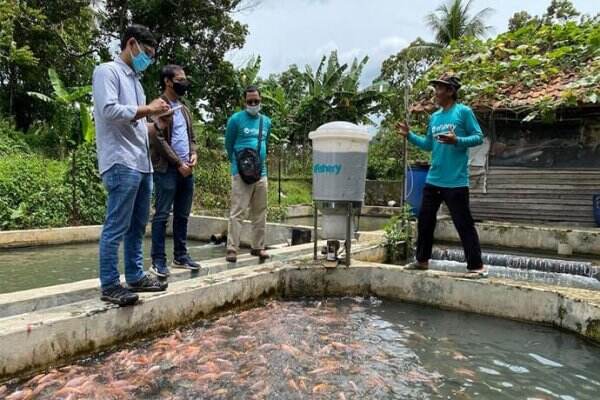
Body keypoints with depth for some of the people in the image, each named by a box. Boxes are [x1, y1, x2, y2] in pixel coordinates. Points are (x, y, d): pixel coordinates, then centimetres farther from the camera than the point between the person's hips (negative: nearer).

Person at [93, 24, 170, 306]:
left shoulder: (135, 80, 23)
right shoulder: (107, 71, -1)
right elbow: (109, 111, -16)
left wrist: (157, 123, 7)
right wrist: (147, 109, -7)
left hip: (142, 163, 9)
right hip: (121, 163, -9)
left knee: (137, 227, 12)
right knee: (116, 227, -6)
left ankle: (135, 277, 20)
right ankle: (109, 285, 2)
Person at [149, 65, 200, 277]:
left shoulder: (184, 109, 19)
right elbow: (158, 140, -13)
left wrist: (193, 153, 1)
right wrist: (178, 163, -14)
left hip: (186, 169, 8)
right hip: (167, 169, -7)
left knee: (182, 215, 10)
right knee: (162, 215, -5)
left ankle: (181, 256, 19)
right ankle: (158, 260, 1)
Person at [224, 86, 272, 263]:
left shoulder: (266, 121, 13)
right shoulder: (236, 119, -2)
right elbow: (228, 144, 7)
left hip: (261, 172, 5)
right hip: (241, 173, -5)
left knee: (260, 213, 10)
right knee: (237, 212, -8)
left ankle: (258, 247, 20)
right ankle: (232, 249, -5)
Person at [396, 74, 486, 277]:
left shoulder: (463, 111, -6)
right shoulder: (434, 117, 13)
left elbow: (479, 137, -9)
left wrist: (456, 141, -24)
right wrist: (409, 135, 9)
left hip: (456, 182, -7)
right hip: (433, 180, 7)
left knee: (464, 224, -2)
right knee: (425, 220, 12)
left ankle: (476, 266, 8)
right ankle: (422, 260, 25)